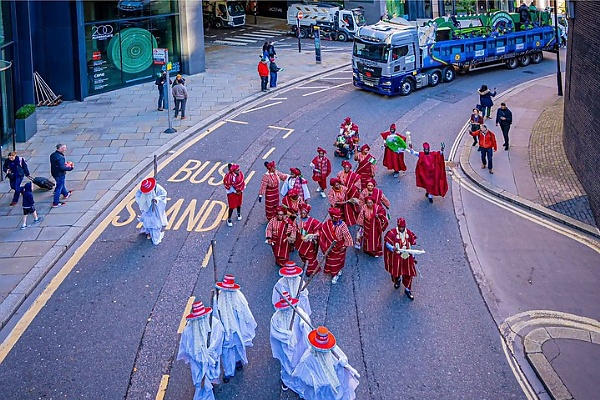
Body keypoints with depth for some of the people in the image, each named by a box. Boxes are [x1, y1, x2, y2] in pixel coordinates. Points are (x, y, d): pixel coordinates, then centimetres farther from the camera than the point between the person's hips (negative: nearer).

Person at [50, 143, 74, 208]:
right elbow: (62, 167, -31)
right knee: (59, 187, 3)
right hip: (60, 174, -9)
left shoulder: (52, 155, 0)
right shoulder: (60, 157, -29)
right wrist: (70, 168, -17)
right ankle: (55, 203, 9)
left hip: (54, 173, 9)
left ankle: (66, 194, 55)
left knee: (61, 184, 31)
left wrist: (64, 163, 7)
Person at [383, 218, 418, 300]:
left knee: (408, 273, 4)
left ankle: (408, 289, 20)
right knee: (396, 270, 17)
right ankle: (397, 280, 51)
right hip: (396, 256, -2)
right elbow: (387, 243, -15)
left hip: (407, 257, 2)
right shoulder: (392, 233, -16)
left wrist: (413, 257, 9)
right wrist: (393, 248, -36)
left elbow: (412, 245, 6)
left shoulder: (409, 233, -4)